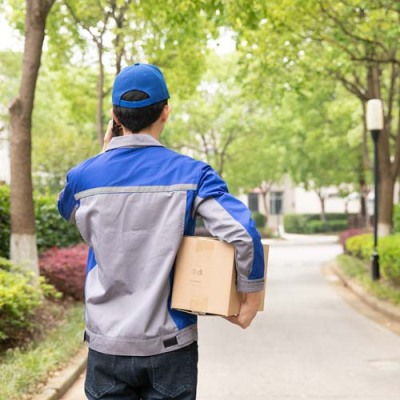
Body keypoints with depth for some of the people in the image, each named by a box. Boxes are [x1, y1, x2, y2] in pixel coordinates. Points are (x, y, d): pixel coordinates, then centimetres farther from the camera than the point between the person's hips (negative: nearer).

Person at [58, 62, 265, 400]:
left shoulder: (84, 176, -4)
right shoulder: (190, 174, -10)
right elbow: (242, 233, -22)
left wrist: (104, 156, 17)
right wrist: (252, 296, -9)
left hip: (108, 344, 2)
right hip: (169, 345, -1)